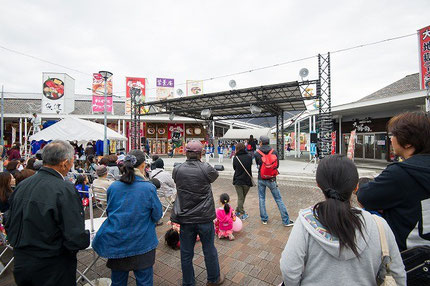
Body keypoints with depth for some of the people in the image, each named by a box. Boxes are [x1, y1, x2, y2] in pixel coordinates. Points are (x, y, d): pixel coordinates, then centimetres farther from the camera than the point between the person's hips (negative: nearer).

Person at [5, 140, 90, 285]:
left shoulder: (21, 185, -4)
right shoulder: (64, 190, -27)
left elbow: (9, 226, 8)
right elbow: (76, 239, -26)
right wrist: (86, 237, -6)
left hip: (20, 264, 6)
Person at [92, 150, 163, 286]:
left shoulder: (113, 187, -10)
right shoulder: (149, 188, -19)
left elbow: (109, 212, 7)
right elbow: (157, 215, -8)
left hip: (117, 244, 3)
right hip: (142, 244, -3)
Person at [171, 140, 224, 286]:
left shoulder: (177, 170, -10)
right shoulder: (206, 169, -16)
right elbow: (215, 175, 3)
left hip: (185, 218, 2)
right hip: (204, 217, -1)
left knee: (186, 253, 19)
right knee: (209, 249, 21)